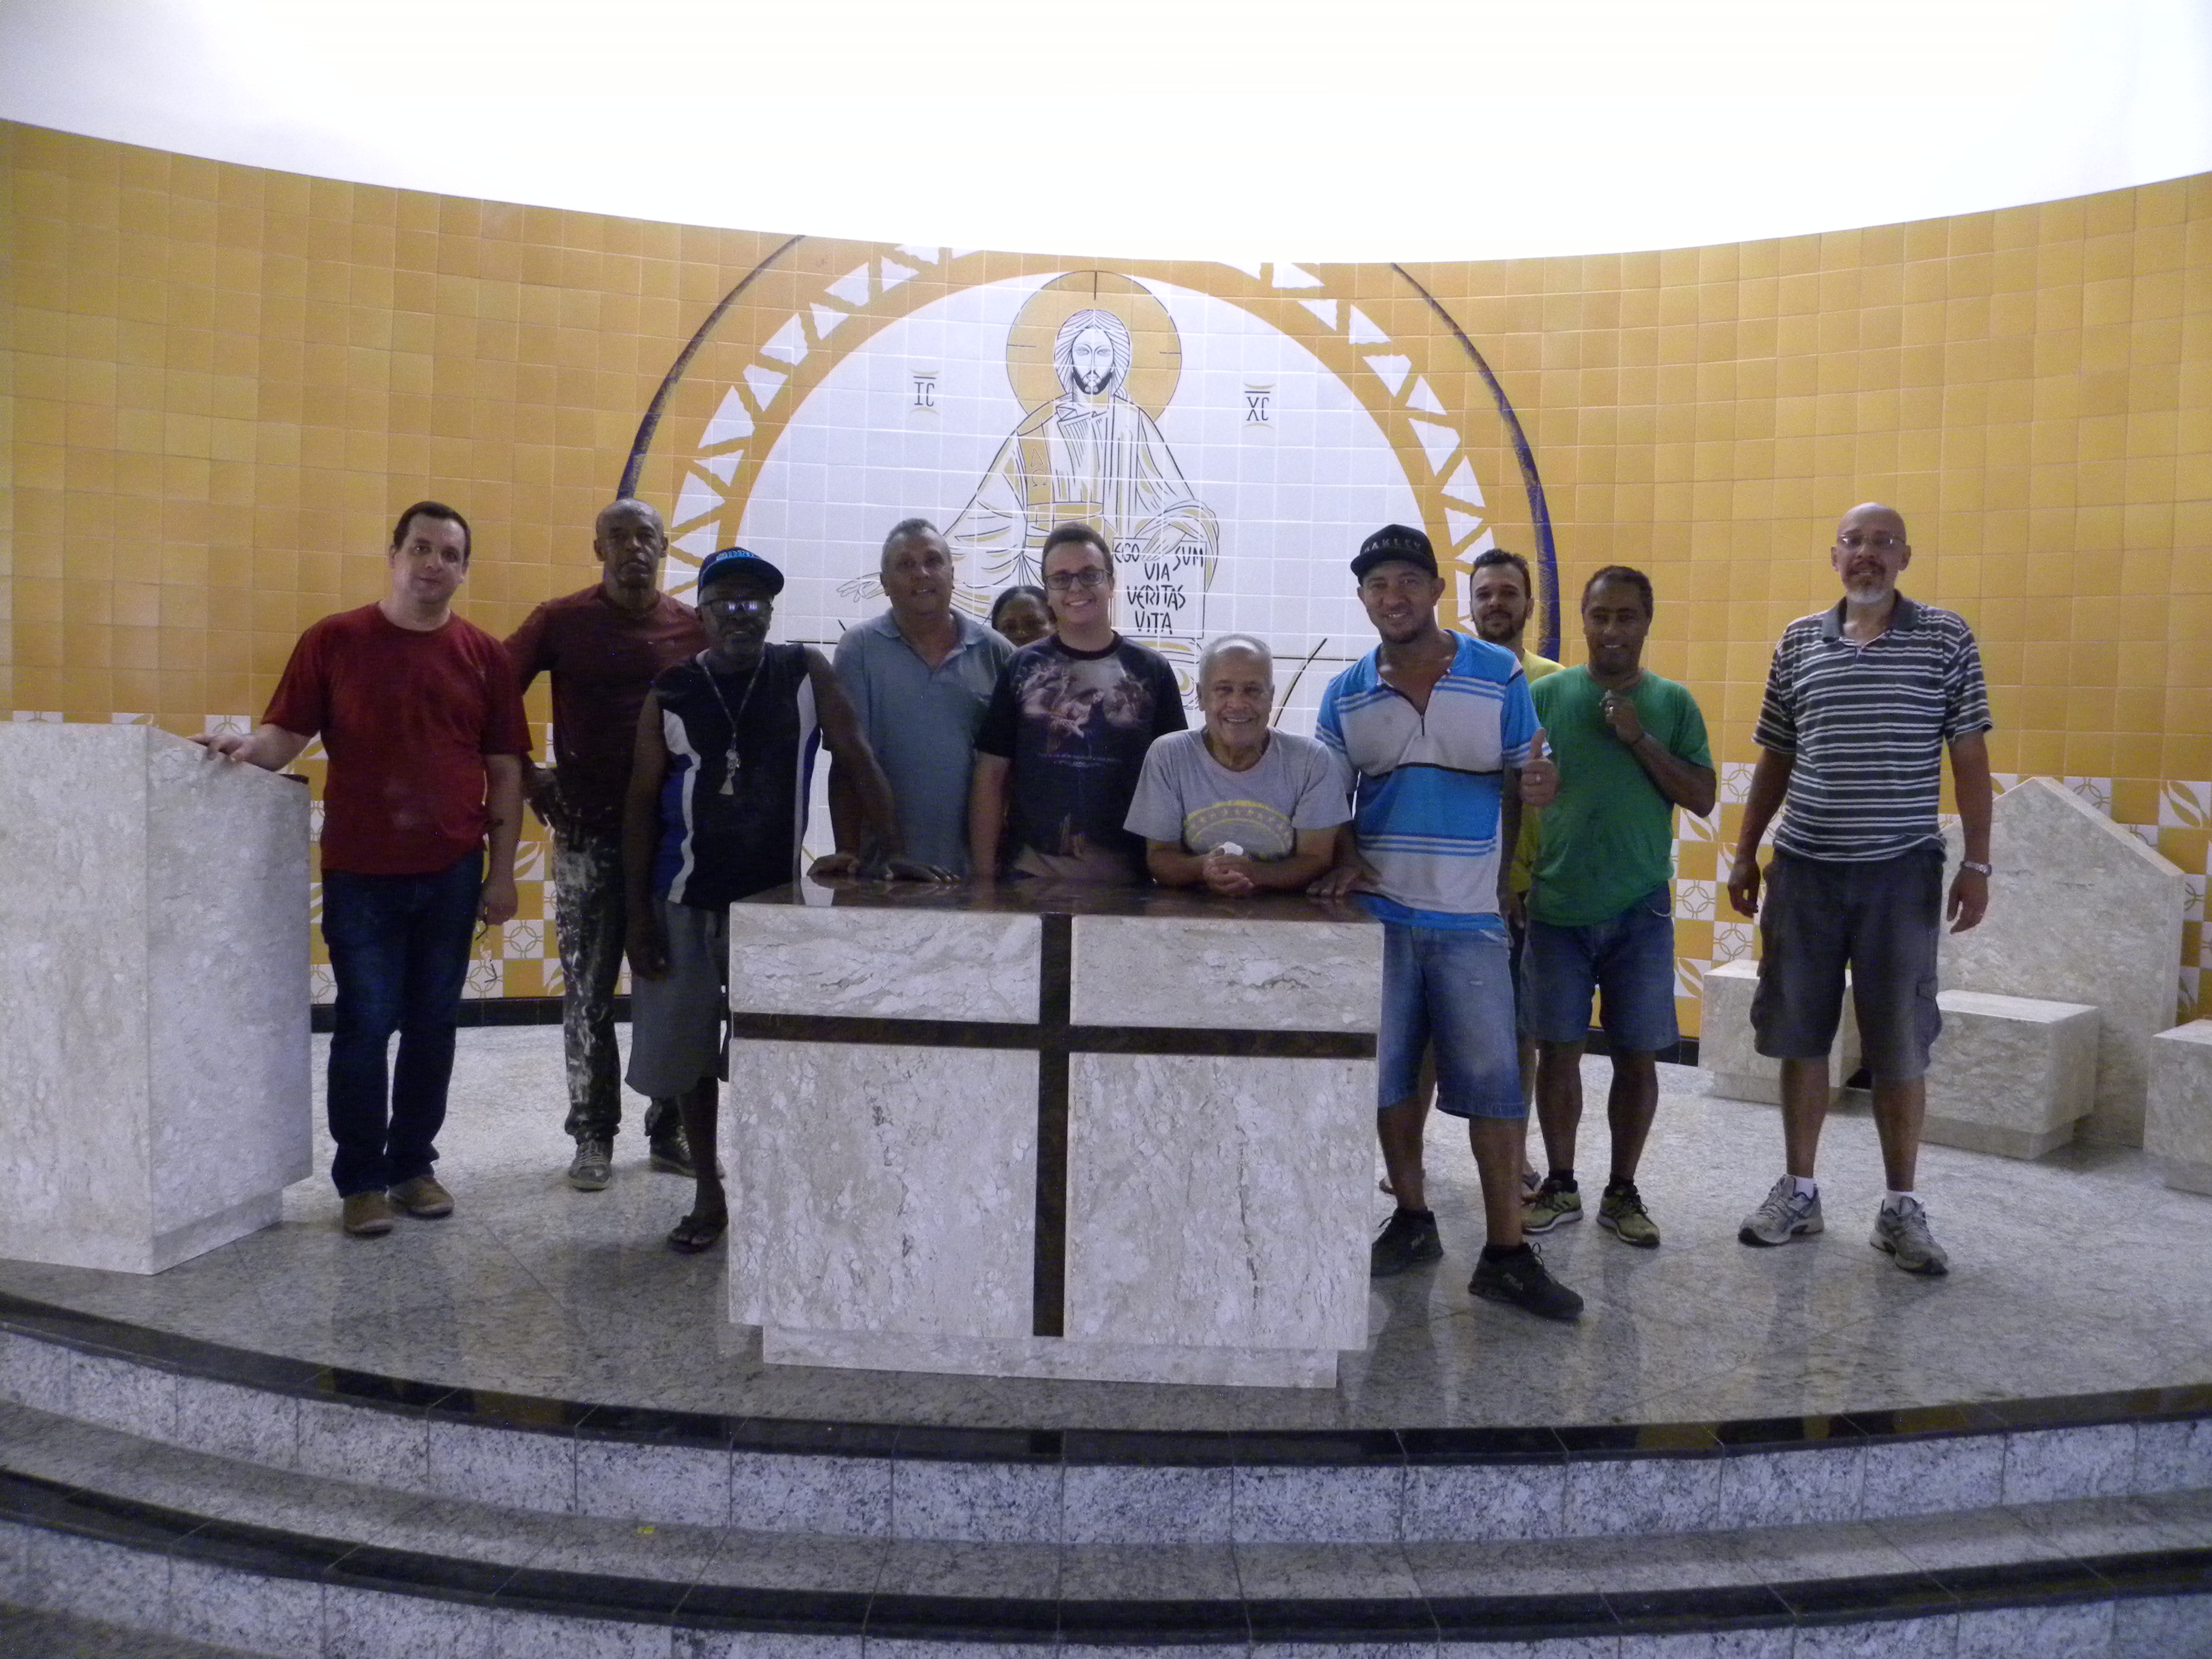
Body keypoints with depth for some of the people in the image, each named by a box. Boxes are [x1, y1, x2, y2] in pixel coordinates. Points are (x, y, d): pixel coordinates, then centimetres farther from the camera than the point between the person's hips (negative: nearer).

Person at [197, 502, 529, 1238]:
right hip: (361, 873, -2)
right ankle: (359, 1180, 14)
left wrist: (501, 872, 2)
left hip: (451, 874, 2)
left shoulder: (483, 655, 4)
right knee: (364, 1025, 1)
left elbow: (505, 771, 5)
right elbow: (287, 734, 1)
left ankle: (413, 1165, 23)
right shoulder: (334, 640, 1)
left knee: (433, 1025, 8)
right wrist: (247, 747, -22)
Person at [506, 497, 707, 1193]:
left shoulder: (694, 627, 3)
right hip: (588, 832, -1)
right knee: (588, 991, 4)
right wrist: (526, 776, -7)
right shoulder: (560, 621, -1)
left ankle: (670, 1131, 21)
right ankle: (593, 1136, 17)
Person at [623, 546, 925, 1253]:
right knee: (687, 1055, 9)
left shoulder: (806, 672, -2)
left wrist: (885, 848, -20)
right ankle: (709, 1195, 26)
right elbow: (642, 804, 1)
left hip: (777, 895, -1)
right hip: (686, 902, 2)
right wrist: (637, 913, -3)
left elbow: (856, 761, -6)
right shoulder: (671, 693, 0)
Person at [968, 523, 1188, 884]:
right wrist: (984, 873, -4)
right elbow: (991, 775, 2)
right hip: (1031, 873, 0)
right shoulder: (1021, 668, 4)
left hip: (1126, 878, 1)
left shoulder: (1152, 671, 4)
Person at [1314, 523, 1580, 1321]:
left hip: (1469, 916, -2)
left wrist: (1537, 786, -21)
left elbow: (1524, 782, 3)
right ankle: (1412, 1219, 26)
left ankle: (1507, 1253, 8)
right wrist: (1345, 859, -10)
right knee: (1388, 1073, 9)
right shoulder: (1346, 694, 4)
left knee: (1493, 1081, -1)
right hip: (1378, 911, 2)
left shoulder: (1500, 675, 0)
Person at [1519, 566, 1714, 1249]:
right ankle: (1560, 1186, 22)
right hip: (1557, 907, 0)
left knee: (1637, 1056, 5)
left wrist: (1640, 738, -13)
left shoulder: (1674, 703, 2)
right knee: (1558, 1050, 6)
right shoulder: (1545, 694, 1)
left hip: (1640, 911, 0)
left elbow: (1702, 800, -2)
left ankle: (1622, 1193, 21)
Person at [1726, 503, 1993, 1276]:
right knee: (1799, 1036, 8)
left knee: (1900, 1044, 4)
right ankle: (1798, 1191, 21)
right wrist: (1745, 855, 10)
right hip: (1804, 866, 2)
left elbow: (1969, 755, 0)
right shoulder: (1798, 641, 7)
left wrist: (1977, 863, -5)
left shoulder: (1946, 637, 1)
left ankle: (1901, 1208, 17)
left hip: (1902, 869, -2)